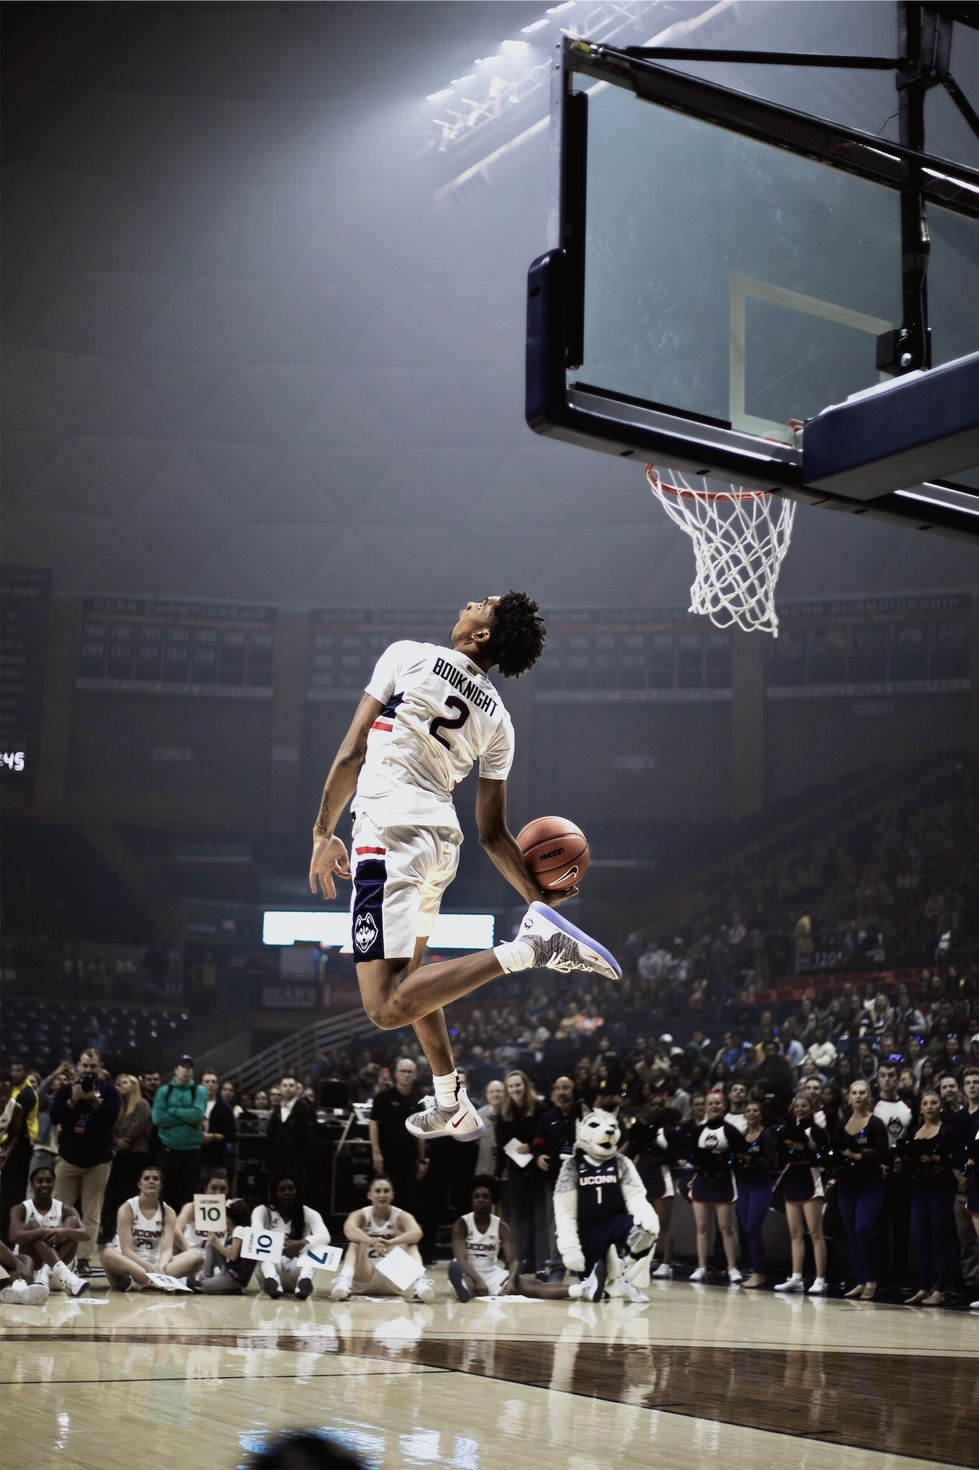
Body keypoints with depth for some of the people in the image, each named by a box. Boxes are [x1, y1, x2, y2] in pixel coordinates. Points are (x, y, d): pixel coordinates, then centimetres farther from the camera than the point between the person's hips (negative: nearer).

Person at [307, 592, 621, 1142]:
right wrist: (537, 895, 23)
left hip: (391, 827, -7)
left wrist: (325, 833, 5)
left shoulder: (407, 656, 1)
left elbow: (352, 754, -5)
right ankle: (453, 1107, 33)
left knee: (388, 1006, -16)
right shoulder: (497, 718, 13)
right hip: (442, 839, 7)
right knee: (409, 970, 30)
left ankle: (529, 947, -27)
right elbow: (492, 832, 11)